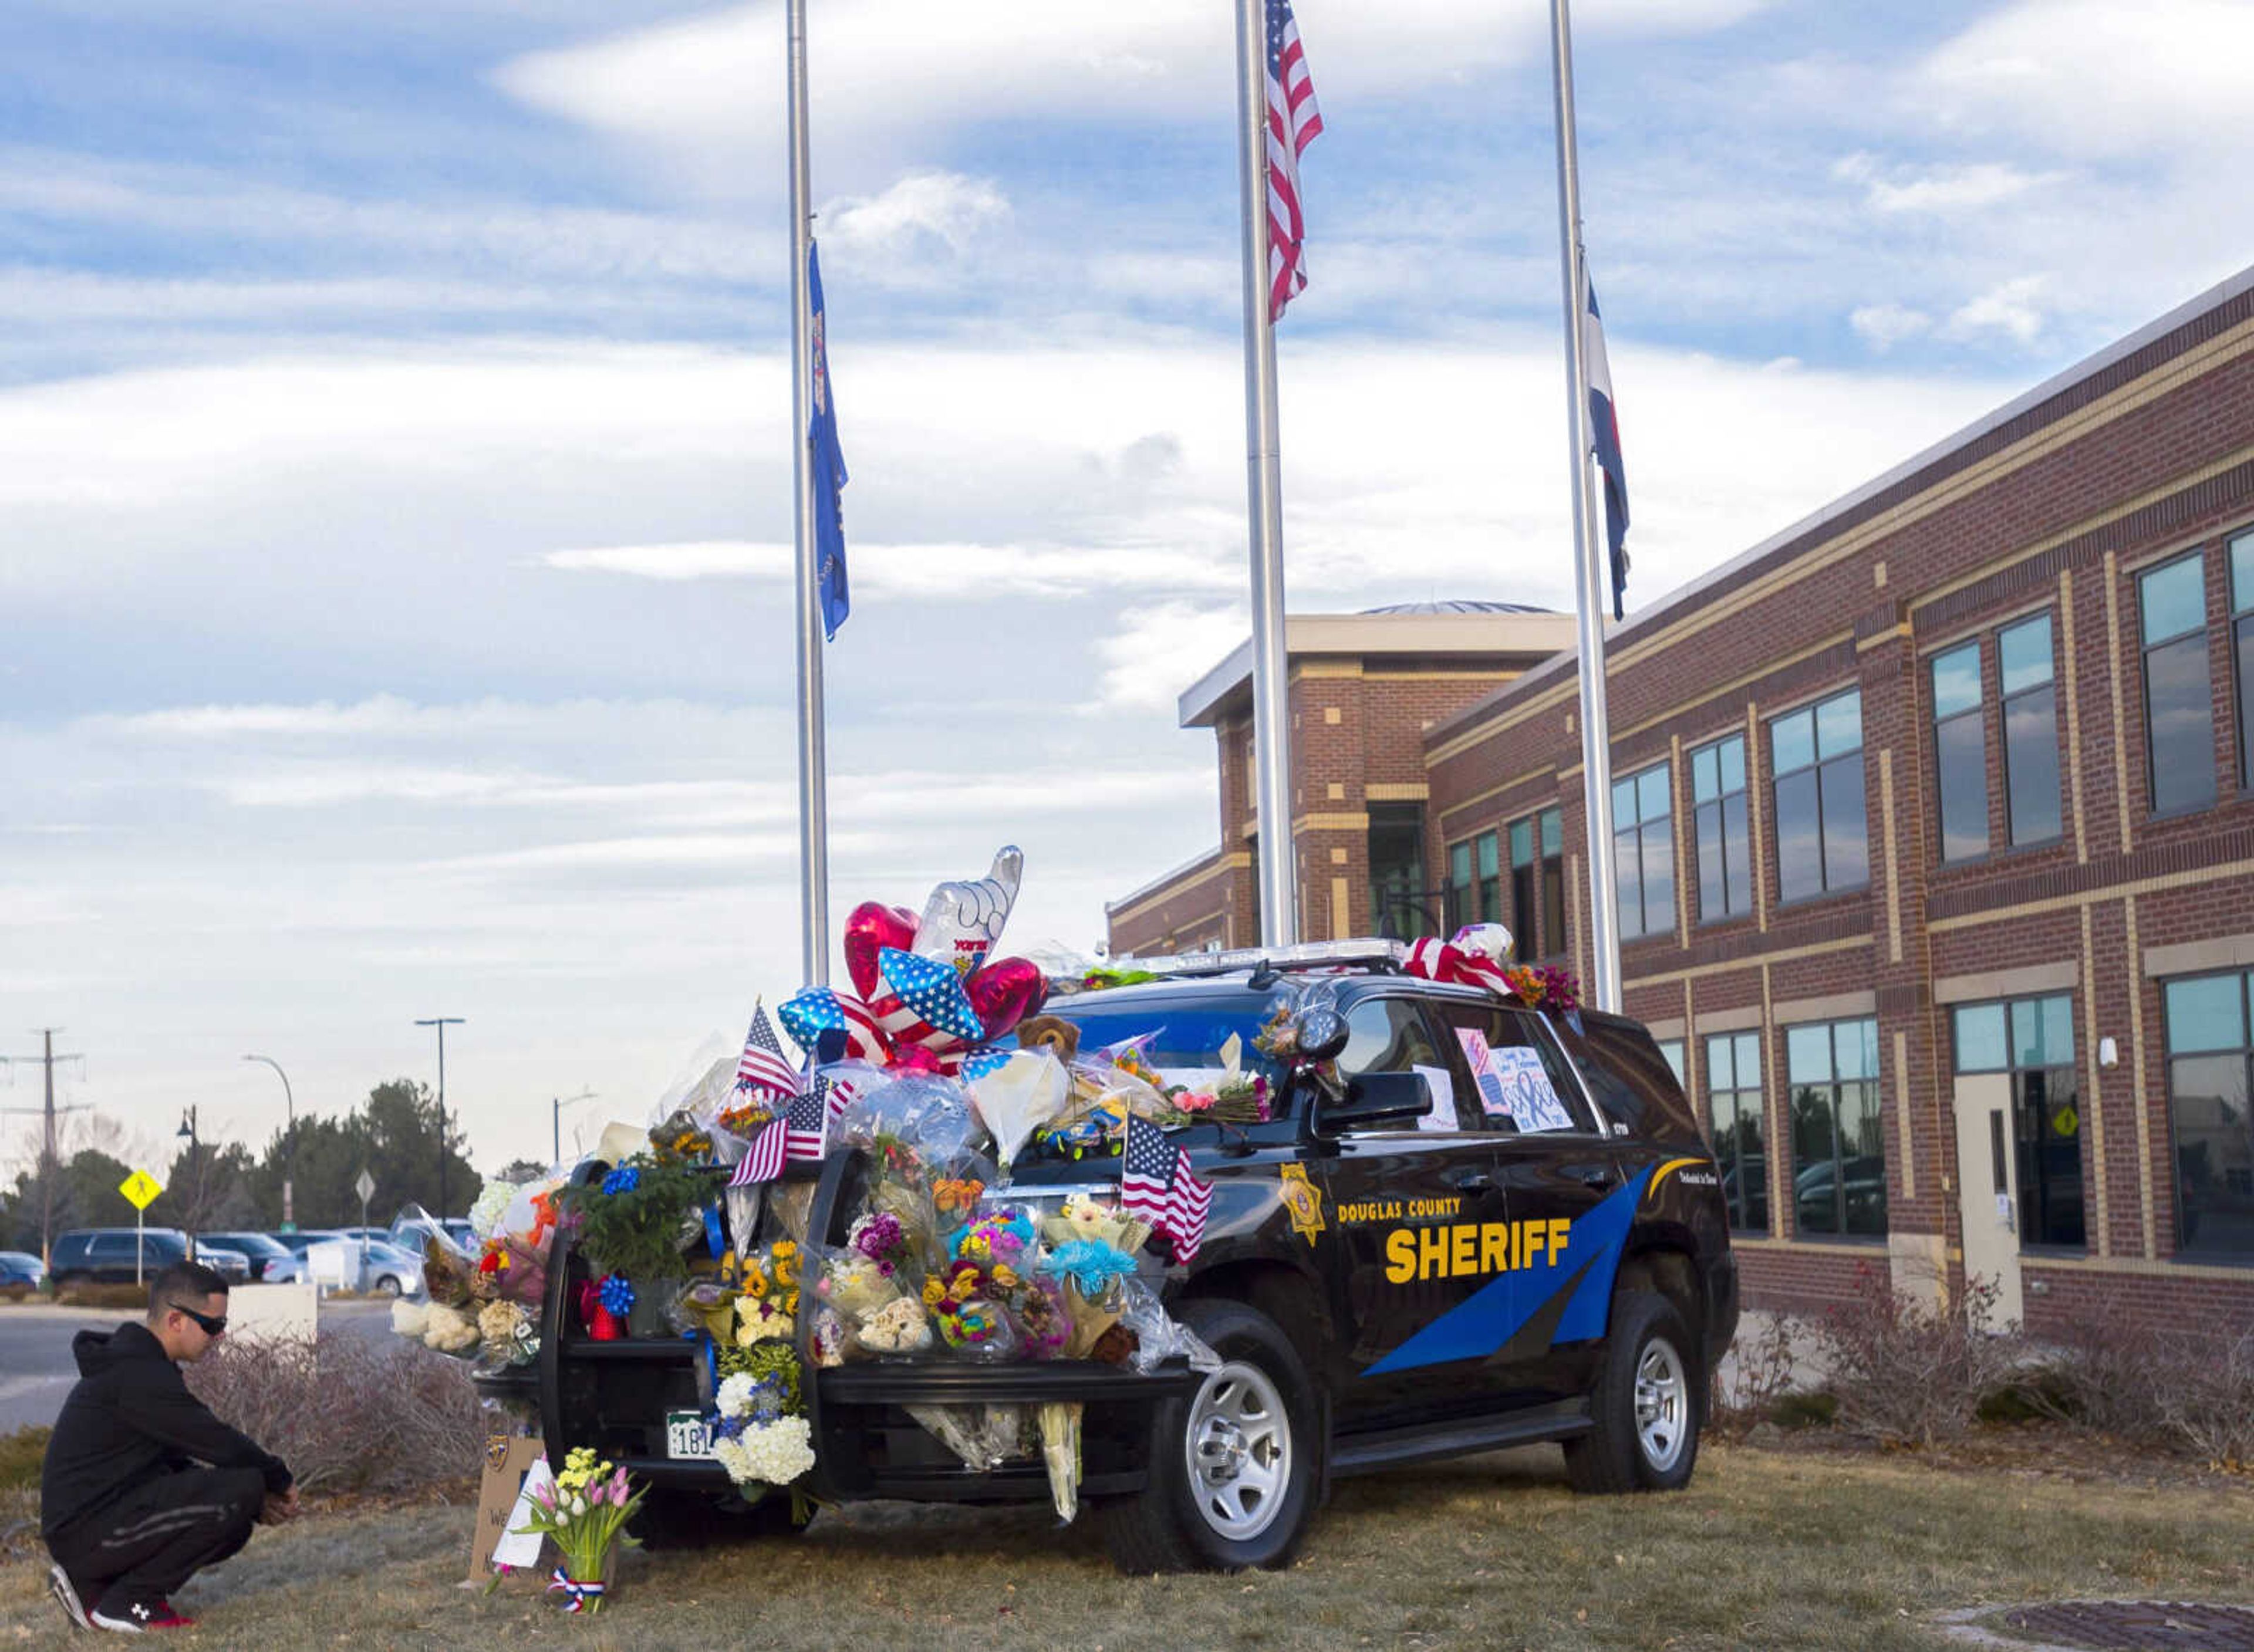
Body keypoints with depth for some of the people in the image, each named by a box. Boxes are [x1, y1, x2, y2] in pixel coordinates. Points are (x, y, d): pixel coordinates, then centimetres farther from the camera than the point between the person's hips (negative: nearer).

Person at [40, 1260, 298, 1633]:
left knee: (233, 1528, 15)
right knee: (242, 1488, -20)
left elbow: (175, 1458, 19)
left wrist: (258, 1501, 8)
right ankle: (124, 1602, -9)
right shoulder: (139, 1375, -18)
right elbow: (222, 1445, -19)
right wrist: (279, 1480, 0)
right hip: (87, 1529, -11)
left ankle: (94, 1583, 11)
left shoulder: (136, 1363, 16)